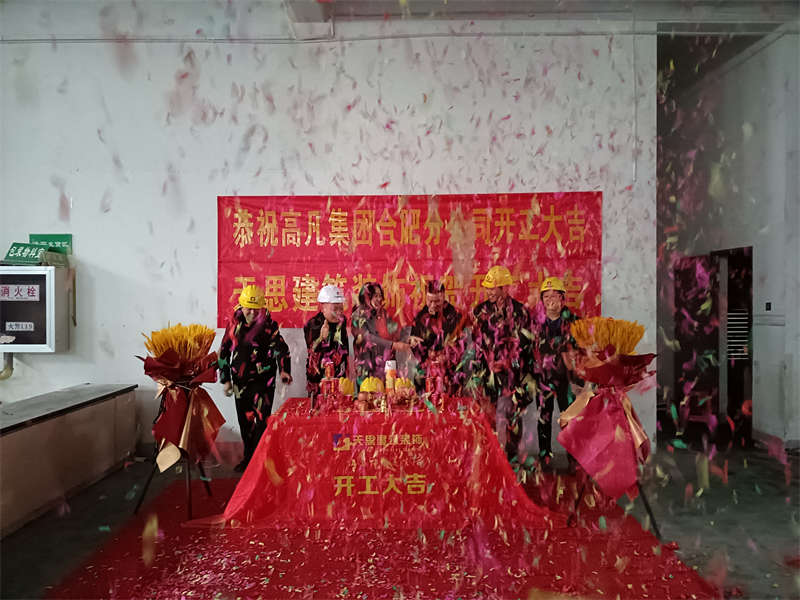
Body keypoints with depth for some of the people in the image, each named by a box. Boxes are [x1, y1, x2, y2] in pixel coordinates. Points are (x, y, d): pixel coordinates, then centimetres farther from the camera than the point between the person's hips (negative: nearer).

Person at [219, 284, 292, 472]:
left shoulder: (269, 325, -7)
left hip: (263, 381, -4)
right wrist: (225, 379, 8)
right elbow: (224, 352, 10)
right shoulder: (234, 324, 3)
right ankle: (248, 458, 28)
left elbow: (281, 348, -12)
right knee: (245, 422, 13)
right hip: (240, 381, 4)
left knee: (260, 421, -7)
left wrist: (284, 370, -30)